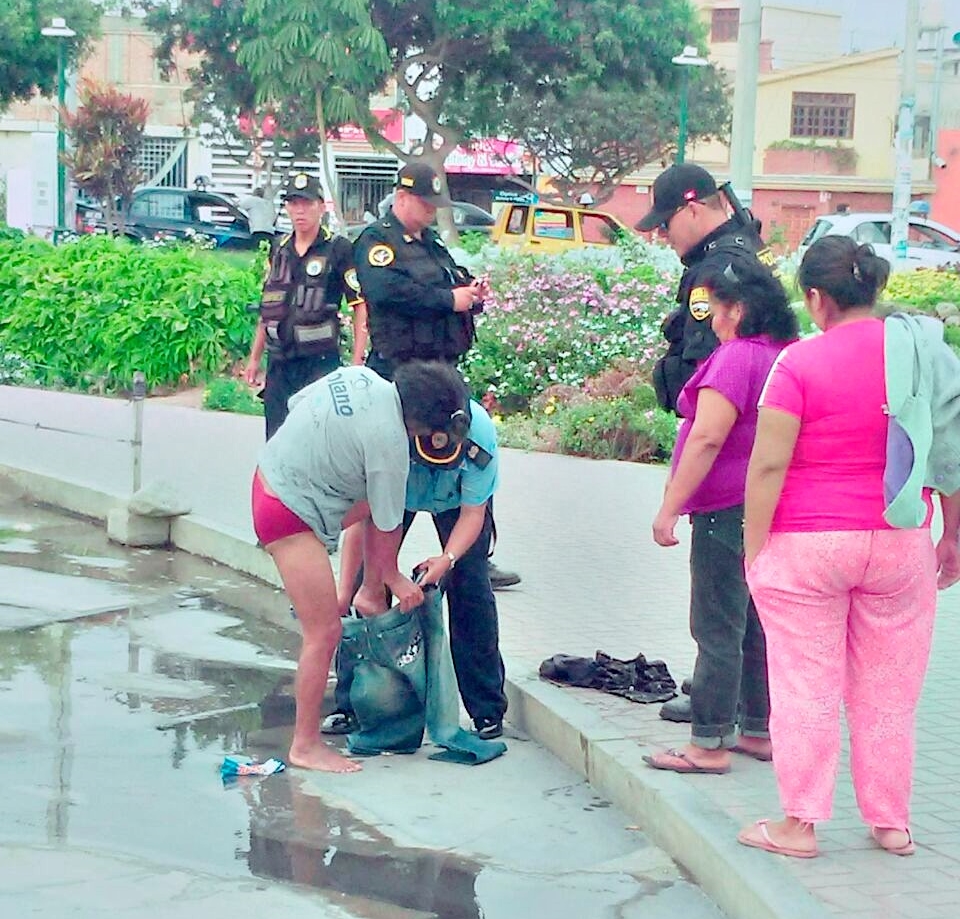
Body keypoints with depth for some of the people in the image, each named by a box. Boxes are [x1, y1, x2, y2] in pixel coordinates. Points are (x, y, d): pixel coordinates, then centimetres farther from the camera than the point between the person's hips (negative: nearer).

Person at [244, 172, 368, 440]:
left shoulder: (339, 249, -4)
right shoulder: (280, 251, 14)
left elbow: (361, 307, -6)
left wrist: (357, 363, -12)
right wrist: (254, 357, 19)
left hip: (320, 361, -6)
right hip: (279, 361, 6)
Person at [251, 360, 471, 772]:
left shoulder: (359, 376, -2)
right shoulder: (390, 442, -22)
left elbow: (296, 401, 13)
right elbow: (387, 525, -10)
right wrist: (393, 576, 6)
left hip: (272, 471, 9)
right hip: (289, 515, -9)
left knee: (379, 500, 17)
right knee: (324, 634, -3)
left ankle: (370, 591, 25)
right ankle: (305, 746, 6)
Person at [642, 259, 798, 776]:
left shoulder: (736, 357, -18)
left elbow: (707, 438, -23)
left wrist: (669, 509, -19)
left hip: (728, 513, -9)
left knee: (717, 631, -3)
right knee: (758, 625, 16)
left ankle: (709, 745, 1)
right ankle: (760, 731, 23)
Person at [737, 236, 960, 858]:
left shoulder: (800, 363, -12)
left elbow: (768, 465, -13)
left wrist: (754, 549, -5)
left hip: (806, 548, -4)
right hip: (900, 545, 4)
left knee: (806, 692, 5)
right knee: (889, 694, 12)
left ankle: (800, 825, 12)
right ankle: (892, 824, 20)